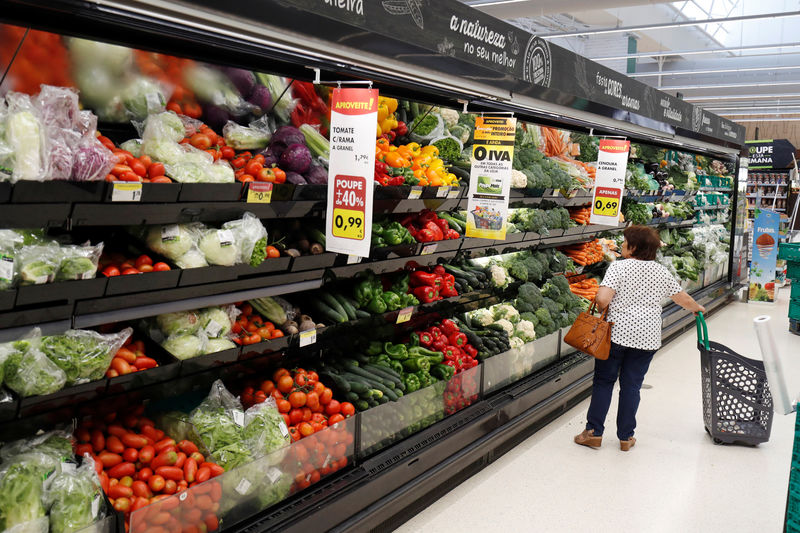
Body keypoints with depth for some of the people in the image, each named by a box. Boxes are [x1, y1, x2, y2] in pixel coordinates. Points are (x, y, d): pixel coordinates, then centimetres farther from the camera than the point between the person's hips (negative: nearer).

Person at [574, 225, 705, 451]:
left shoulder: (619, 267, -9)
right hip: (647, 337, 4)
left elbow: (602, 299, -21)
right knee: (632, 385, 11)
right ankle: (626, 437, 17)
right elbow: (683, 299, 17)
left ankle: (594, 432, 10)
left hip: (617, 333, -4)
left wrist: (601, 307, 1)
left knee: (603, 381, 8)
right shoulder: (662, 272, 6)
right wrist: (697, 308, 38)